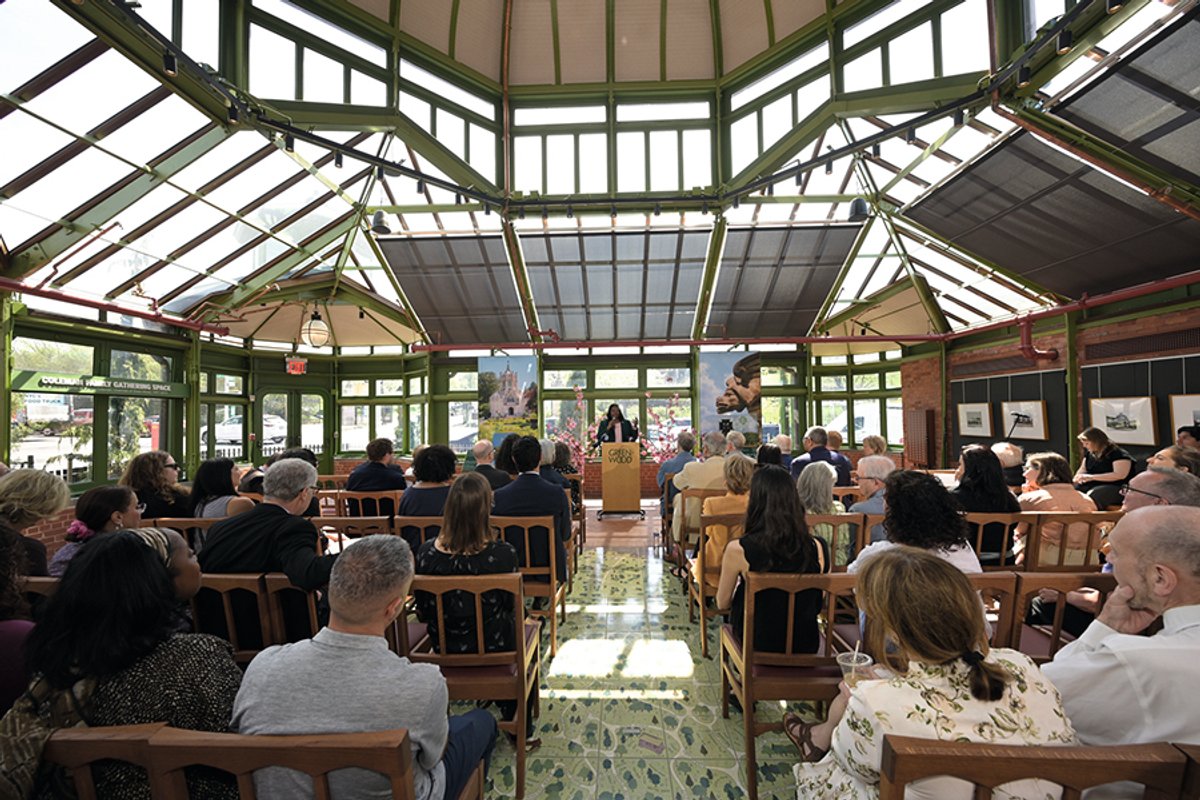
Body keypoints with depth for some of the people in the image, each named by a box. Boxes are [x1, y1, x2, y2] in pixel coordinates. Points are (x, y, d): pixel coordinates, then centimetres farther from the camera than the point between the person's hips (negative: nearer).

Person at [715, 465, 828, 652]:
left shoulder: (737, 550, -24)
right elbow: (817, 605, 1)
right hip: (805, 646, 3)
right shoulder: (817, 548, -17)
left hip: (757, 644, -3)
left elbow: (722, 603, -7)